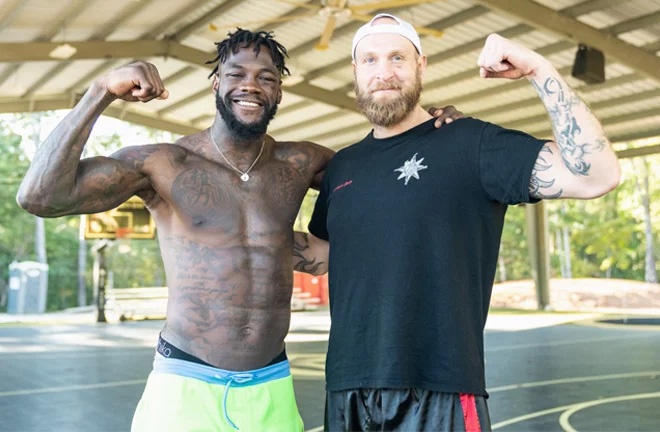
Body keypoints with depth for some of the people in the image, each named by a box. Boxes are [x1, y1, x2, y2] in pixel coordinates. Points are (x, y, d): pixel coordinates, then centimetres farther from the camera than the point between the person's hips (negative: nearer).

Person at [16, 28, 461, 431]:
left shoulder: (299, 164, 4)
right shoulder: (164, 164, -7)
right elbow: (41, 196, -16)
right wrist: (101, 93, -21)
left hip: (271, 389, 3)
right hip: (184, 385, -3)